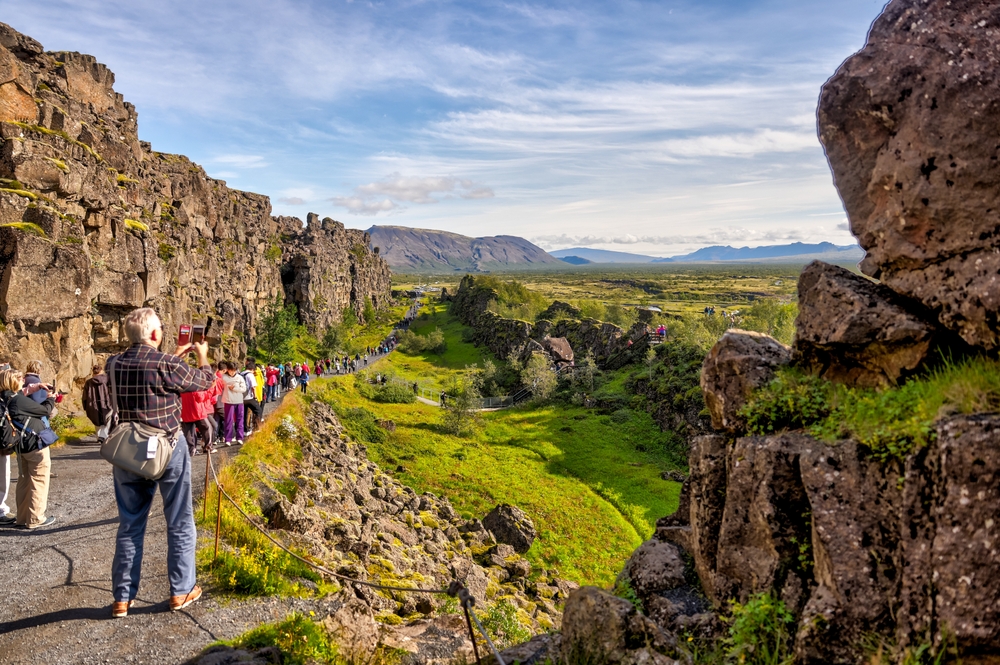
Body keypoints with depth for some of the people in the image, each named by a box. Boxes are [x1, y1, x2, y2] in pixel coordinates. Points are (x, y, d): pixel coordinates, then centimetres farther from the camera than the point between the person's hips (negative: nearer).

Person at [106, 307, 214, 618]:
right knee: (180, 523, 10)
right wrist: (202, 355, 16)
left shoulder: (115, 364, -2)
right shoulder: (167, 364, -18)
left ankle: (122, 598, 19)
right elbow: (205, 381, -1)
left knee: (130, 525, 13)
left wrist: (176, 357, 23)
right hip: (168, 451, -5)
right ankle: (181, 591, 18)